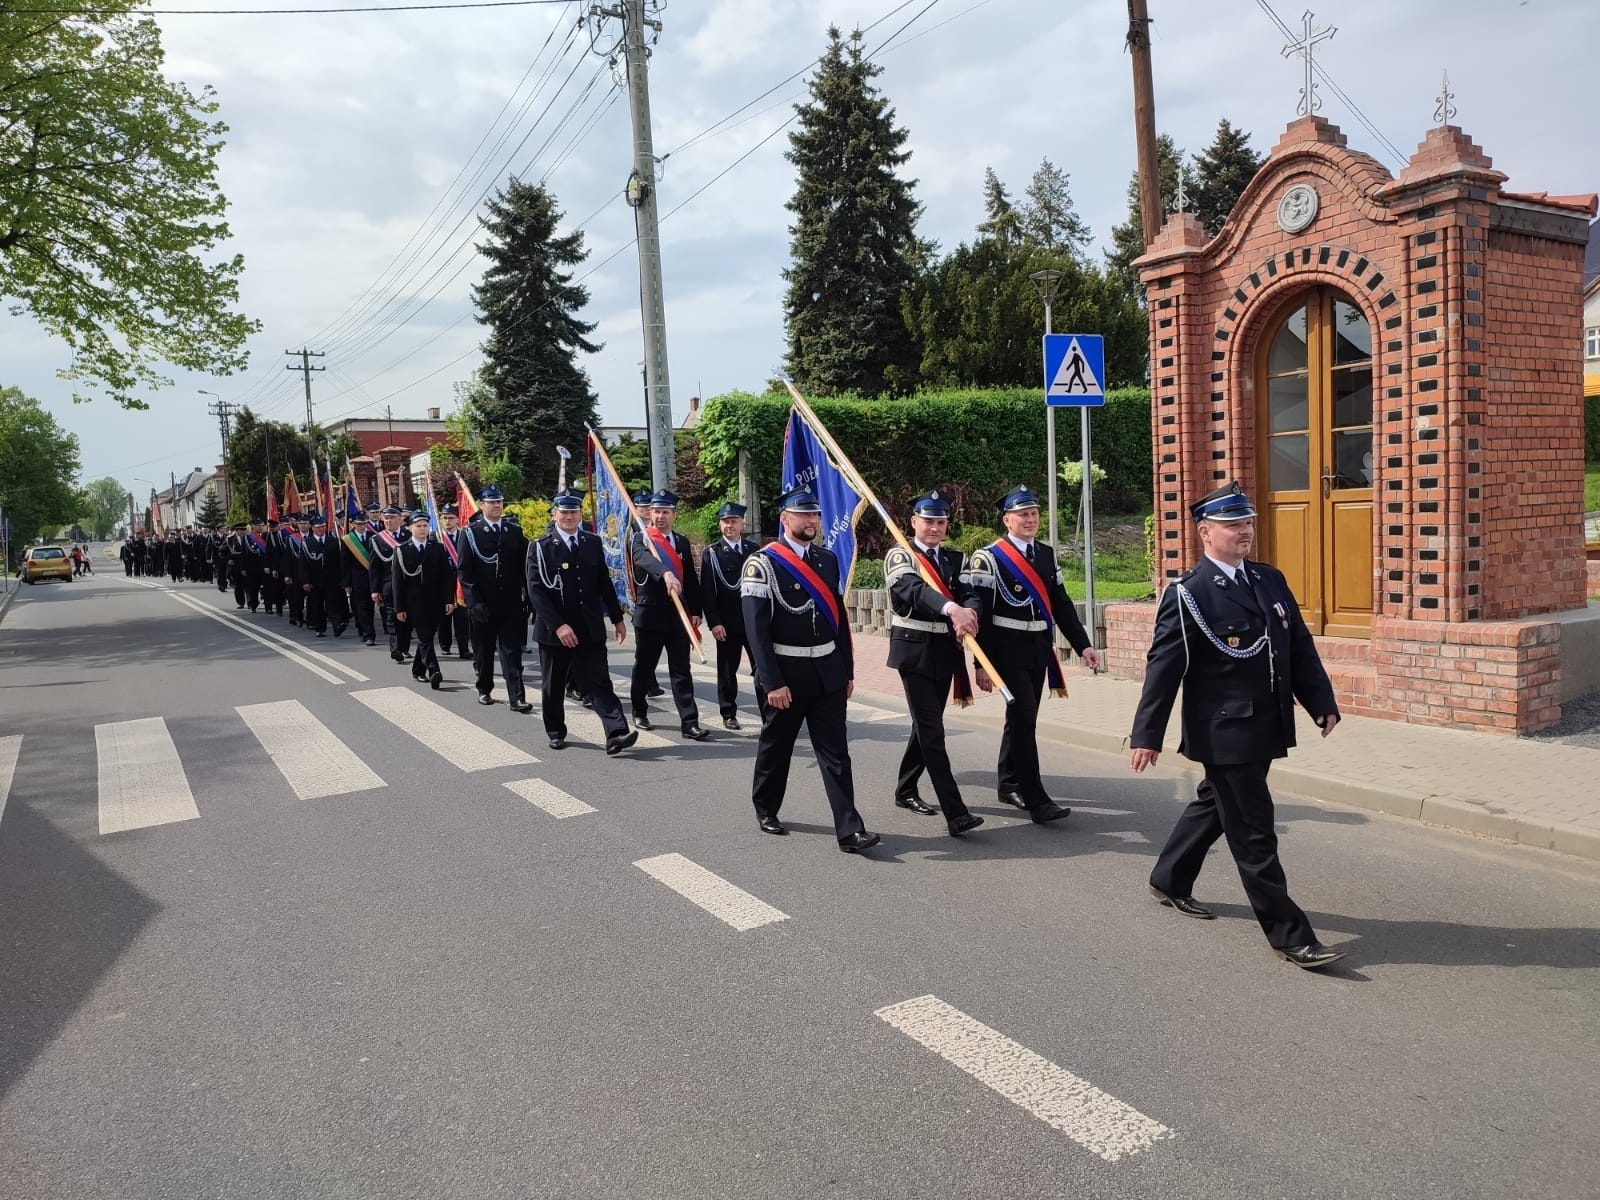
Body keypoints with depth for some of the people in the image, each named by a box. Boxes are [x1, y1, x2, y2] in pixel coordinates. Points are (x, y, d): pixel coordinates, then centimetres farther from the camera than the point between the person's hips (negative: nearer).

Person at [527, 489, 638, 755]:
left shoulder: (594, 543, 7)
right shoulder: (540, 548, -5)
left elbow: (604, 583, 13)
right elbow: (536, 591, -12)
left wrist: (617, 618, 10)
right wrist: (558, 625, -21)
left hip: (590, 630, 2)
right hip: (553, 631, -2)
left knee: (599, 683, -5)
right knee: (553, 687, 11)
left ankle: (616, 734, -15)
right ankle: (556, 733, 28)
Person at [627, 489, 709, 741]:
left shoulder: (682, 542, 11)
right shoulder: (640, 540, -3)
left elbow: (691, 579, 11)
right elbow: (645, 559, -27)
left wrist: (695, 612, 3)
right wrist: (666, 573, -47)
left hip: (678, 615, 3)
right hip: (649, 614, -3)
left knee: (681, 670, 0)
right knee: (644, 667, 11)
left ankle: (689, 723, -3)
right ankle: (639, 711, 31)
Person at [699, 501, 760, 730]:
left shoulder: (754, 550, 8)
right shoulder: (711, 553, 0)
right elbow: (707, 592, -4)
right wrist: (714, 623, -11)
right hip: (727, 623, -2)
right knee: (727, 671, 6)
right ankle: (728, 714, 17)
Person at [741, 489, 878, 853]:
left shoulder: (828, 559, 9)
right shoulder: (763, 563, -10)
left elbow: (839, 617, 13)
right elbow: (756, 628, -15)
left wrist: (848, 670, 10)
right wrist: (772, 682, -19)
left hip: (827, 672, 4)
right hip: (786, 673, -4)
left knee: (835, 753, 1)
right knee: (776, 747, 12)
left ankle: (849, 831, 1)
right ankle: (766, 811, 33)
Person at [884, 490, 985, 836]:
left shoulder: (956, 559, 10)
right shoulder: (899, 556, -7)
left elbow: (971, 594, -6)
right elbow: (914, 589, -28)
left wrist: (970, 612, -31)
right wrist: (953, 609, -46)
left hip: (946, 651, 6)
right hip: (915, 650, -6)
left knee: (926, 725, 16)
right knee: (932, 730, -10)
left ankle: (905, 790, 34)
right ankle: (955, 813, -14)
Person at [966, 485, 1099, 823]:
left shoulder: (1047, 553, 9)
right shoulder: (989, 558, -10)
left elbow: (1060, 604, 13)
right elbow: (981, 614, -12)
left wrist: (1083, 645, 5)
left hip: (1040, 650, 6)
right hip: (1008, 651, -6)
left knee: (1021, 719, 15)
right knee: (1024, 720, -9)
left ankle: (1009, 785, 29)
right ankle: (1036, 800, -6)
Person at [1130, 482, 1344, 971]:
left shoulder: (1271, 580, 8)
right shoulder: (1187, 594, -13)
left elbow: (1300, 647, 12)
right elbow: (1163, 668, -14)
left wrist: (1322, 703, 6)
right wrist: (1147, 735, -15)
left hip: (1265, 728, 8)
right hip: (1225, 733, -8)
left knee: (1215, 805, 23)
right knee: (1254, 834, -1)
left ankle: (1170, 880, 43)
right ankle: (1289, 935, 8)